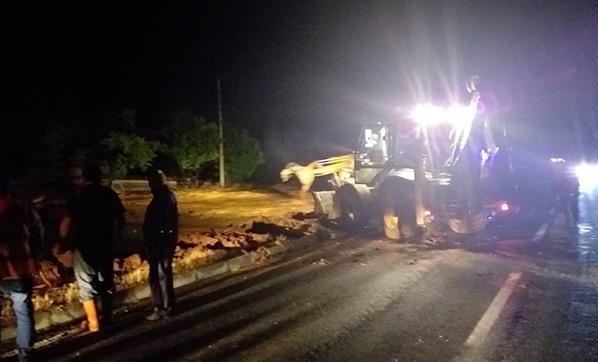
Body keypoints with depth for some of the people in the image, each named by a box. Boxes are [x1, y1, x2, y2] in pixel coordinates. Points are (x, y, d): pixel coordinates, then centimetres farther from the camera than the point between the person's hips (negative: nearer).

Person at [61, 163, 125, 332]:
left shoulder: (78, 196, -13)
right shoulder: (110, 194, 0)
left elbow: (67, 222, -18)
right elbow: (120, 219, 3)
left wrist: (62, 240, -1)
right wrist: (115, 237, 16)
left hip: (84, 246, -4)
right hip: (106, 244, 4)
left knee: (87, 286, 6)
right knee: (106, 282, 17)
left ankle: (93, 324, 8)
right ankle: (107, 318, 26)